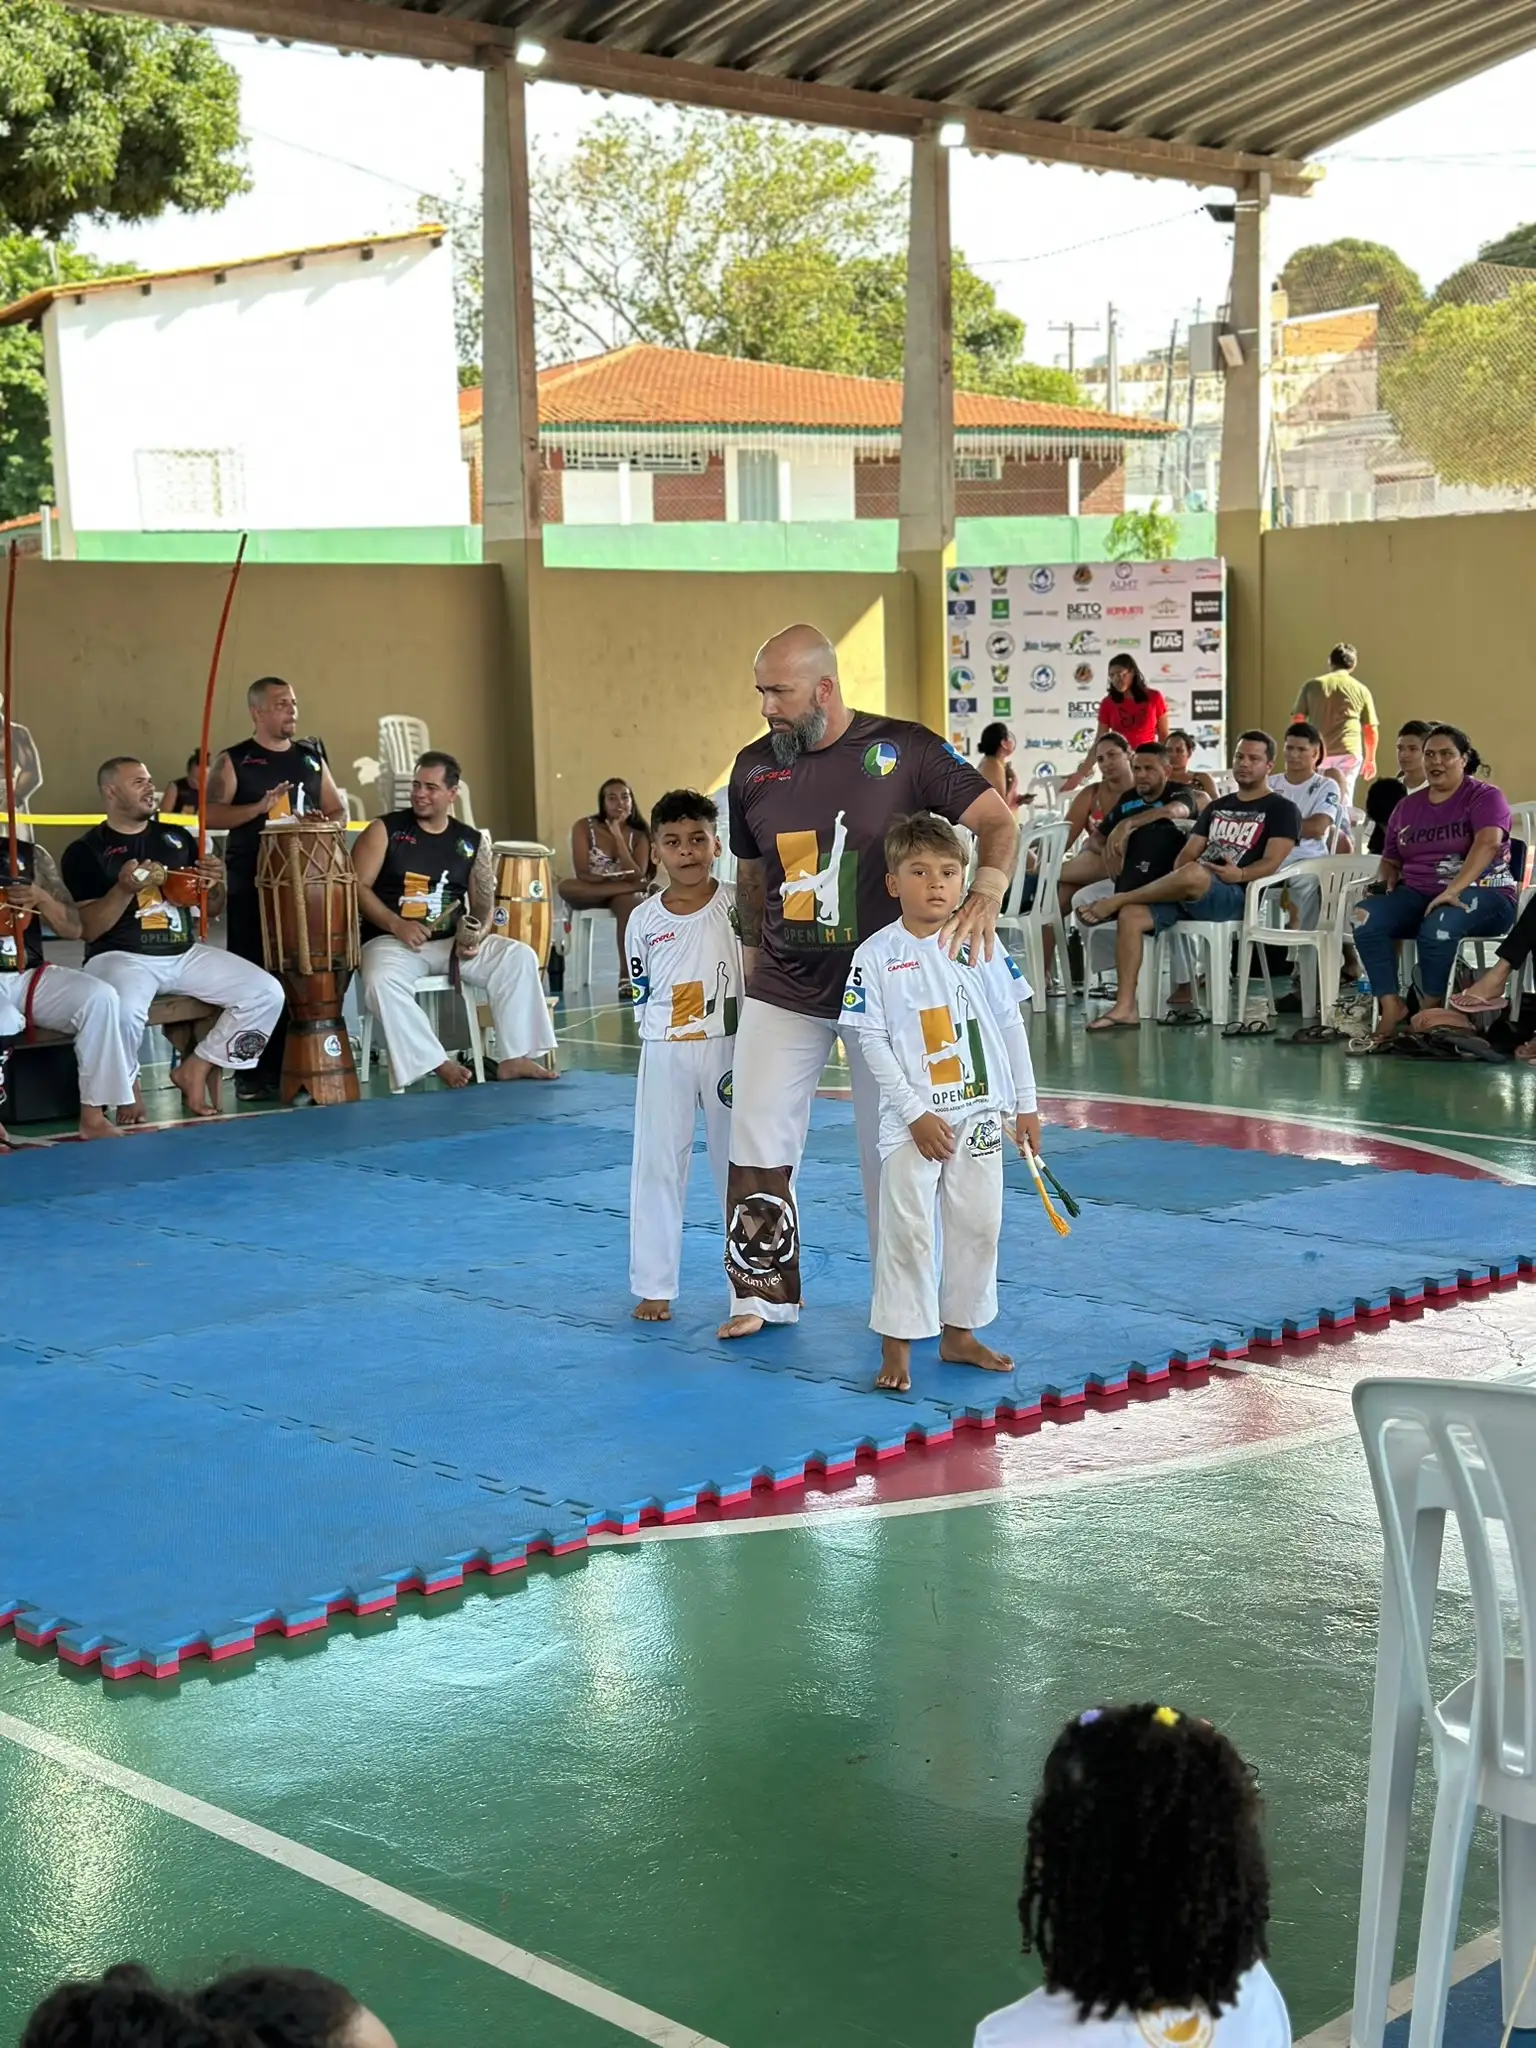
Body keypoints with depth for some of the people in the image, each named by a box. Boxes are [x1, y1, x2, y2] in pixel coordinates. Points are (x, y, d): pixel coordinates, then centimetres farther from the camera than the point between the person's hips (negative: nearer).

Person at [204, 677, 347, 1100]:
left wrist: (329, 824, -3)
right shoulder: (234, 761, 2)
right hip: (251, 885, -4)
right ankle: (253, 1073, -1)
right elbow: (209, 815, -9)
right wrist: (259, 808, -21)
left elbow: (338, 810, 20)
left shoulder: (311, 757, 16)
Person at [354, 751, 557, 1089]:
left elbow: (484, 903, 12)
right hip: (392, 941, -4)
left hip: (454, 942, 4)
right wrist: (396, 925, -20)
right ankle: (435, 1061, -24)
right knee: (381, 981, -37)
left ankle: (513, 1058, -14)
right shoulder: (385, 830, 0)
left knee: (519, 956, -16)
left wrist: (477, 934, -11)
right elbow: (357, 887, -6)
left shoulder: (473, 842, 10)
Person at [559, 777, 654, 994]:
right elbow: (582, 874, -16)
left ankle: (627, 976, -47)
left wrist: (619, 838, -19)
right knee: (566, 887, -36)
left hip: (626, 896, 0)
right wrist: (617, 880, -28)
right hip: (590, 893, 0)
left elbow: (638, 878, -15)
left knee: (629, 901, -39)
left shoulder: (639, 835, 0)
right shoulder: (584, 827, -7)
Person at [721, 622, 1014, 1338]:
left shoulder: (903, 750, -10)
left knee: (890, 1147, 8)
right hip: (784, 991, 3)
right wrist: (754, 951, 12)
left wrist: (985, 892, -27)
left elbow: (997, 821, -10)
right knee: (757, 1145, 1)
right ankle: (763, 1292, 16)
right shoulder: (754, 768, 1)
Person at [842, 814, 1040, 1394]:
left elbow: (1009, 1024, 7)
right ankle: (896, 1345, 7)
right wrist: (916, 1113, -12)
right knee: (905, 1230, -3)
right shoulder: (877, 955, -7)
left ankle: (959, 1333, 25)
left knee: (977, 1225, 10)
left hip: (979, 1112, 3)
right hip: (912, 1119, -3)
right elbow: (873, 1041, -7)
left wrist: (1026, 1104, 7)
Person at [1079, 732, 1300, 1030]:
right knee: (1130, 915, -19)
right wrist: (1175, 880, -4)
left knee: (1192, 874, -40)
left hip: (1235, 895, -6)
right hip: (1187, 893, 7)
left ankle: (1114, 900, -19)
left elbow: (1273, 862, -7)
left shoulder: (1281, 809, 7)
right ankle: (1124, 1008, -23)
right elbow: (1188, 853, 19)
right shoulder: (1217, 807, 27)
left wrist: (1240, 874, -27)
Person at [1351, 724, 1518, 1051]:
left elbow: (1489, 842, -19)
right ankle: (1390, 1008, -26)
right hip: (1418, 894, 5)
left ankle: (1431, 1013, -18)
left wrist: (1453, 890, -33)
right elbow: (1390, 861, 25)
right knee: (1366, 918, -25)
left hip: (1479, 893, -5)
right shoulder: (1407, 807, 19)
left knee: (1438, 927, -39)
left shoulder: (1485, 797, 0)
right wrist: (1385, 879, -1)